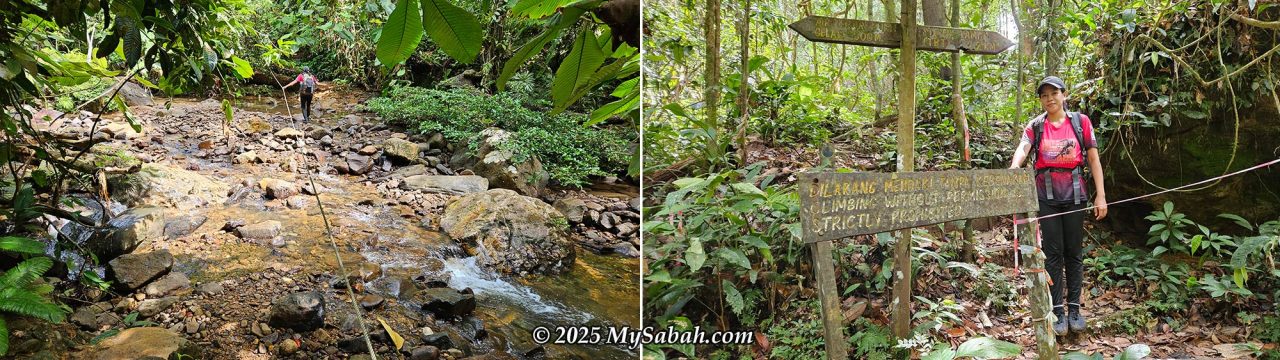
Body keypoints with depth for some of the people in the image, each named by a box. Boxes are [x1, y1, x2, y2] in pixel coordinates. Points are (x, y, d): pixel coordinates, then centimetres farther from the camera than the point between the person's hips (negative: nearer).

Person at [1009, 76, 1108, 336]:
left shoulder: (1080, 122, 3)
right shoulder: (1035, 126, 3)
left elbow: (1093, 159, 3)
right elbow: (1022, 148, -15)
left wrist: (1100, 196, -3)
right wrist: (1014, 169, -38)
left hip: (1074, 195, 0)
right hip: (1047, 197, 0)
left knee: (1074, 253, 6)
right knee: (1053, 253, 3)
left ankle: (1074, 308, 15)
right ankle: (1058, 310, 8)